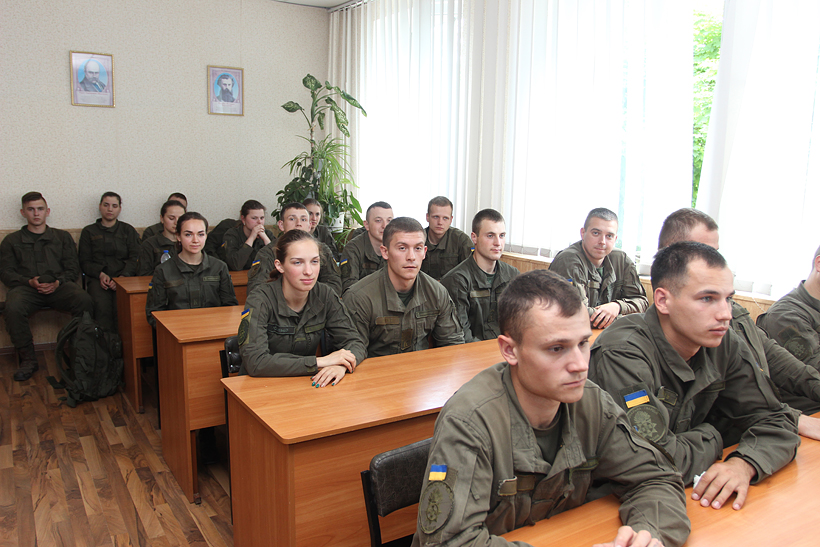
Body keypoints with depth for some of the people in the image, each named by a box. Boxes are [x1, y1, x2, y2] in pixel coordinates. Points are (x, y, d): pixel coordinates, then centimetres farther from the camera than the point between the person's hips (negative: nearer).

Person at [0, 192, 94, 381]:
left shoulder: (62, 237, 21)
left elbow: (73, 269, 12)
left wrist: (57, 282, -9)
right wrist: (30, 282, -9)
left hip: (59, 286, 0)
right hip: (26, 287, 0)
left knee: (84, 301, -33)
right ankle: (28, 359, -19)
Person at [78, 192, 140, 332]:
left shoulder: (128, 230, 22)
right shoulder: (89, 231, 22)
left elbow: (135, 258, 9)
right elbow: (85, 261, 14)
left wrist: (122, 277, -10)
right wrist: (100, 274, -8)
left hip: (124, 277, 0)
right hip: (98, 278, 1)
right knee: (102, 307, -32)